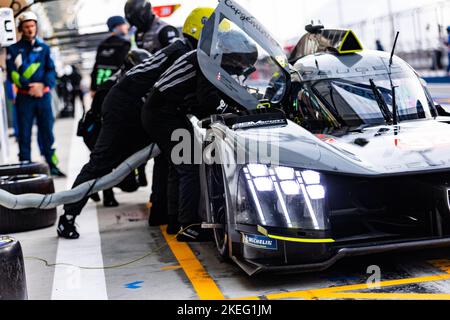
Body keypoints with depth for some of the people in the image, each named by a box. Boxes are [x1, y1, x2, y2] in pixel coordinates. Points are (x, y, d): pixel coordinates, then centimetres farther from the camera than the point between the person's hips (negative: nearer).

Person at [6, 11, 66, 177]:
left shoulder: (44, 47, 11)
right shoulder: (13, 49, 3)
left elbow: (51, 70, 5)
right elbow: (12, 74, -5)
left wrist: (43, 85, -13)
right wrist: (30, 87, -16)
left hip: (43, 95, 2)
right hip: (24, 97, -2)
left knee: (47, 132, 6)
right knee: (24, 133, 2)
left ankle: (52, 165, 13)